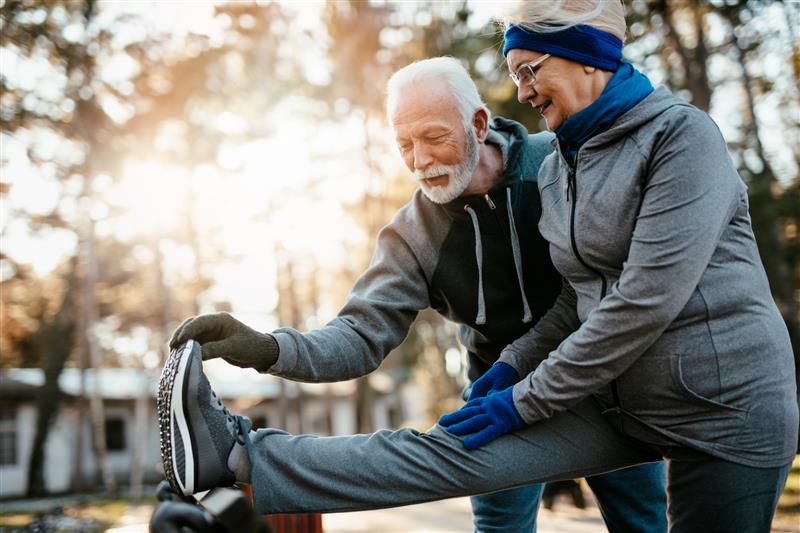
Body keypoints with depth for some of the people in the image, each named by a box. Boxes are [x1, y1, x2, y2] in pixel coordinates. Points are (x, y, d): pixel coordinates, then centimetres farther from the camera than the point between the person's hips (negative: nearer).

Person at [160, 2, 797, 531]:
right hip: (620, 400, 6)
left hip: (724, 409, -5)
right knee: (455, 451, -8)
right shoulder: (557, 167, 10)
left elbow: (648, 299, -21)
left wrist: (529, 399, -16)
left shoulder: (683, 136, -14)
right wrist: (514, 365, 2)